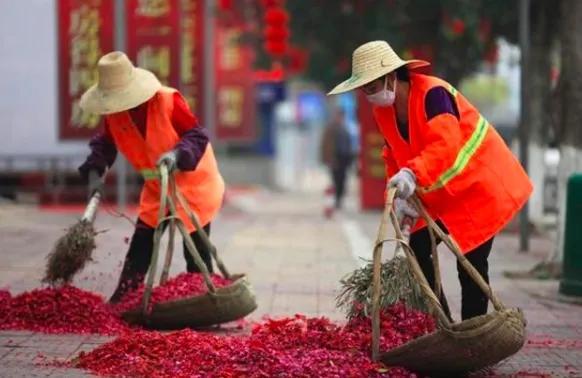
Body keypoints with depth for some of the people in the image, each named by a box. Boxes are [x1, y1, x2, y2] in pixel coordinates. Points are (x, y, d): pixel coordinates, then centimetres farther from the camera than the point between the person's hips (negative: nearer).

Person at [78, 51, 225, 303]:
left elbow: (198, 135, -23)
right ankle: (120, 301, 10)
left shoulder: (168, 100, -27)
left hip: (194, 182, -5)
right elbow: (105, 143, 5)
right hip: (156, 187, 5)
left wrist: (177, 154, -41)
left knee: (196, 249, -1)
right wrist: (94, 172, -12)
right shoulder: (114, 114, -10)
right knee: (140, 245, 4)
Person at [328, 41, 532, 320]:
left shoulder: (432, 94, -26)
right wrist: (398, 196, -11)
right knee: (418, 248, 2)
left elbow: (445, 145, -39)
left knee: (472, 264, -10)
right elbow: (394, 157, 6)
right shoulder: (383, 111, 1)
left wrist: (412, 175, -53)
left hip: (479, 187, -8)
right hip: (440, 195, 8)